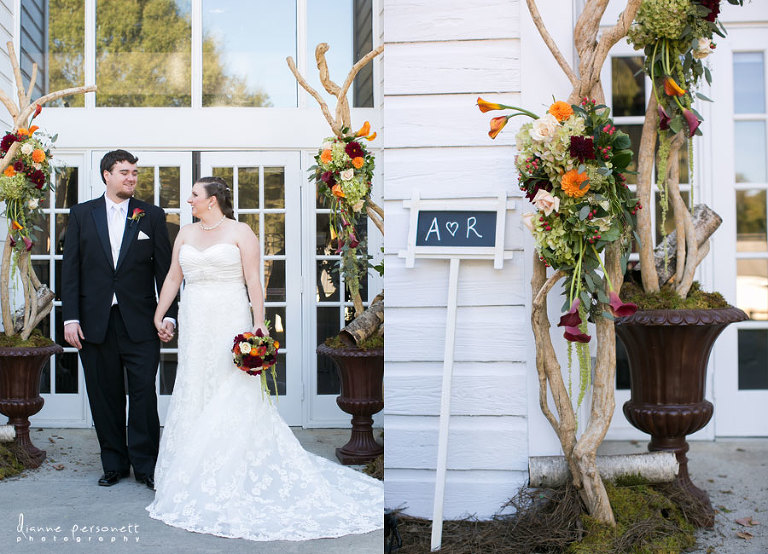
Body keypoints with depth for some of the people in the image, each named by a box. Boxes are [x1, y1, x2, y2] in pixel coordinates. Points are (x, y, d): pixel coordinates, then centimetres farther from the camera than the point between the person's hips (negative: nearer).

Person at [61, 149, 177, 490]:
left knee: (144, 393, -3)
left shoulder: (152, 216, 6)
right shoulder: (82, 214, 8)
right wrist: (71, 318, -3)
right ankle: (114, 463, 22)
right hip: (95, 323, 1)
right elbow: (70, 268, 5)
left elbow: (165, 270, 4)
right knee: (104, 396, 8)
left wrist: (169, 315, -4)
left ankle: (145, 465, 10)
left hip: (140, 322, -1)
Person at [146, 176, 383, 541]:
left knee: (234, 395, -4)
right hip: (194, 326, 5)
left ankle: (236, 479, 5)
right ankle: (197, 478, 15)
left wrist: (259, 323, -14)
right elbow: (173, 278, 15)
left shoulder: (240, 232, -2)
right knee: (194, 393, 5)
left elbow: (253, 280, -8)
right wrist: (158, 316, 11)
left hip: (230, 324, -5)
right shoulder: (186, 234, 12)